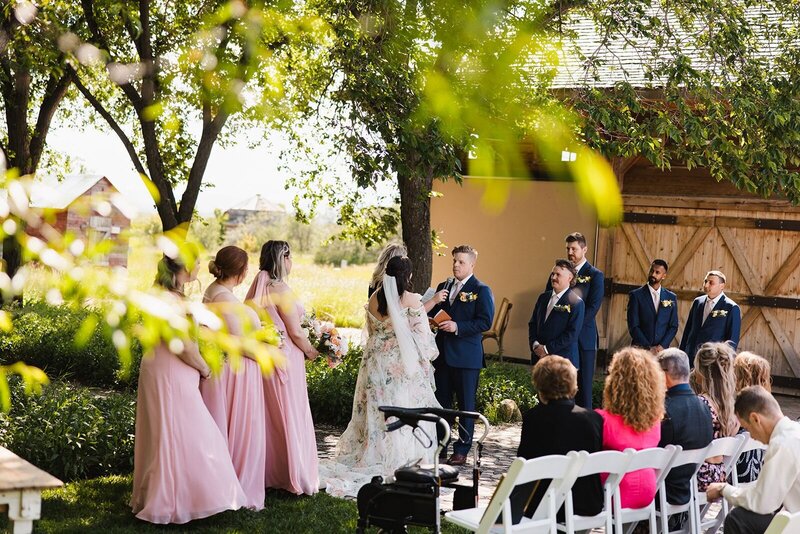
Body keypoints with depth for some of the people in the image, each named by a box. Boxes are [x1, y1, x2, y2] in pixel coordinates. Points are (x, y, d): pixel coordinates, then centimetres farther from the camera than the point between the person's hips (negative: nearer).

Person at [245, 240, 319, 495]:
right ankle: (294, 475, 8)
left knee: (269, 417, 15)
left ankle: (267, 473, 22)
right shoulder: (281, 290, -17)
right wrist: (311, 351, 2)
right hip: (284, 358, -8)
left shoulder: (258, 287, 7)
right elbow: (295, 332, -15)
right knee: (290, 417, 1)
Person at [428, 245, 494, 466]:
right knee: (441, 402, 10)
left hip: (466, 356, -6)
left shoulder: (481, 290, -5)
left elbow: (485, 322, -14)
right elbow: (433, 313, 21)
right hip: (443, 354, 6)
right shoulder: (443, 287, 14)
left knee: (466, 404, 2)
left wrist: (457, 327, -21)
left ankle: (462, 450, 7)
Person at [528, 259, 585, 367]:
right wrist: (535, 344, -3)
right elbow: (532, 323, 15)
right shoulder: (543, 297, 14)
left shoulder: (576, 303, -7)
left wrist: (548, 349, -14)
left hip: (563, 359, -5)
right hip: (539, 356, 5)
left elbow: (572, 333, -13)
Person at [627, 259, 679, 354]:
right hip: (641, 349, -2)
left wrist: (662, 346, -6)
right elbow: (633, 326, -4)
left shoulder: (671, 297, 11)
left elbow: (673, 326, 9)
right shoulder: (636, 295, 2)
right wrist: (648, 348, -11)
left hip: (662, 349, 2)